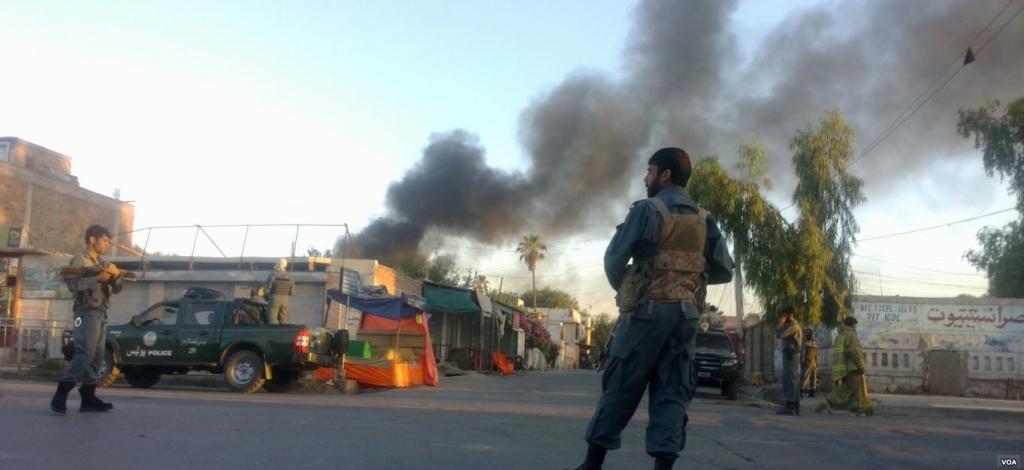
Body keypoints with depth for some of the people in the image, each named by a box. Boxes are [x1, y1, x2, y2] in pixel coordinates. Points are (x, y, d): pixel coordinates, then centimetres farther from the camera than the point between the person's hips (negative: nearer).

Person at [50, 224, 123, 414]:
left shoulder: (103, 263, 20)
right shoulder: (79, 260, -2)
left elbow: (116, 289, 16)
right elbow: (72, 283, -18)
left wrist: (116, 274, -3)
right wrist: (98, 278, -21)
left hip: (101, 314, 8)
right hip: (87, 313, -8)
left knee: (98, 356, 4)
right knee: (85, 354, -16)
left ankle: (88, 397, 7)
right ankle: (60, 395, -11)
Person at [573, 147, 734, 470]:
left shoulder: (647, 210, -6)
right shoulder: (704, 220, 11)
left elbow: (614, 258, -7)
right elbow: (723, 271, 11)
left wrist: (621, 287, 11)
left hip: (646, 310, -5)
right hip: (686, 314, 5)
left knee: (620, 387, 2)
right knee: (672, 392, 4)